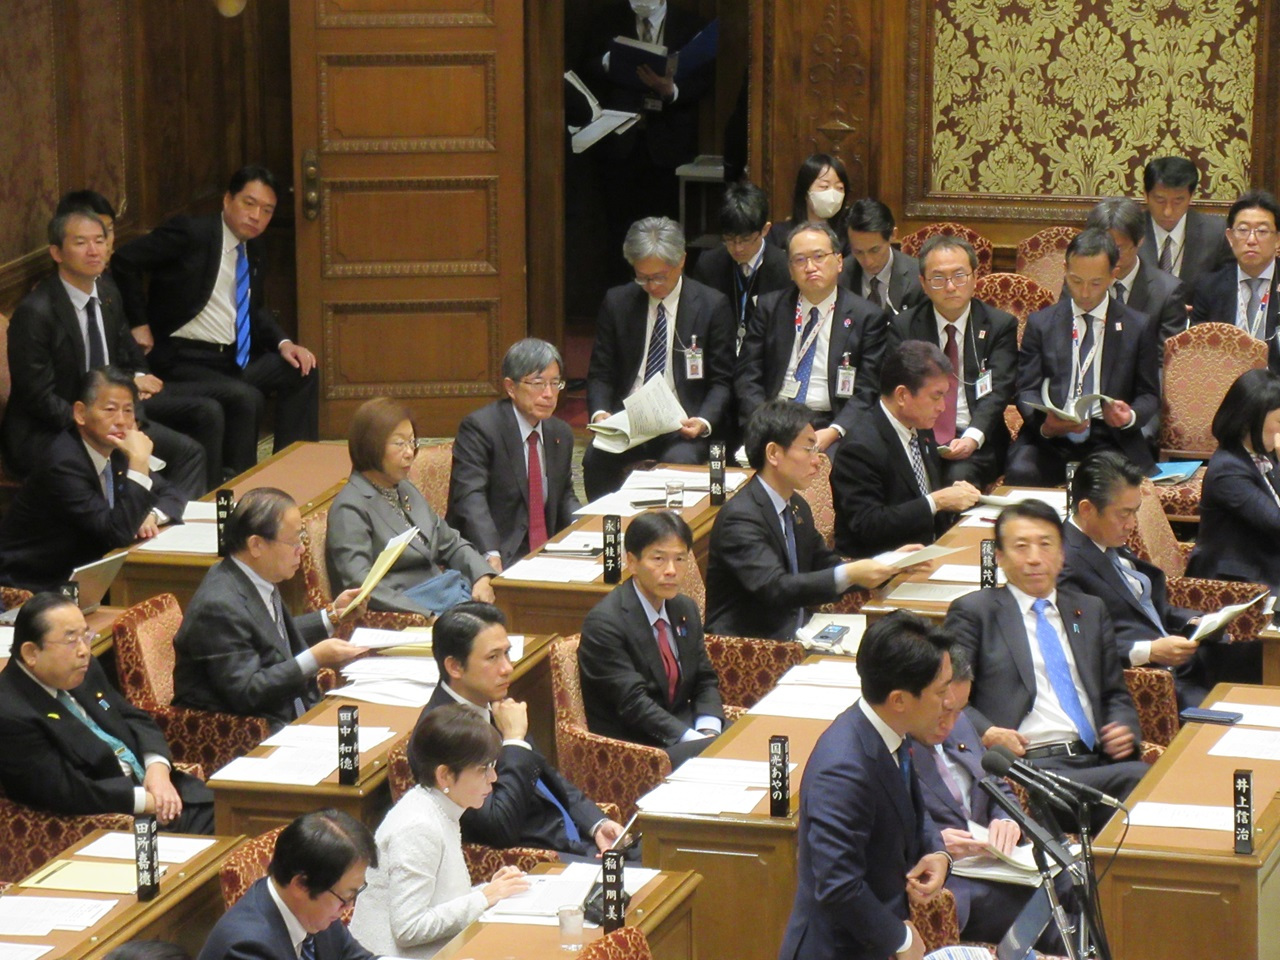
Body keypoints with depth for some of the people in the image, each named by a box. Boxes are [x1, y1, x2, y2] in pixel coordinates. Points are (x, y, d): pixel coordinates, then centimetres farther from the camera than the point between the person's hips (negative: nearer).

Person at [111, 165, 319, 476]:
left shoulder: (252, 247, 14)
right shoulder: (190, 232, -11)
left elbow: (255, 310, 22)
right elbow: (124, 260, -13)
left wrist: (283, 343, 2)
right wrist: (139, 324, -13)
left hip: (236, 358, 8)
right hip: (185, 362, -8)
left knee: (301, 373, -3)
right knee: (246, 398, -29)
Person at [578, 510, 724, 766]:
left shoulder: (686, 610, 11)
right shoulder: (603, 623, -15)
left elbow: (705, 681, 13)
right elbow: (633, 702, -20)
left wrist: (708, 731, -8)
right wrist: (694, 740, -27)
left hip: (685, 727, 8)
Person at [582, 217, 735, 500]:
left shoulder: (713, 306, 1)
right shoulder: (617, 302, 8)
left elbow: (722, 381, 3)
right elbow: (600, 373, 11)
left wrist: (704, 422, -17)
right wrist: (599, 412, -11)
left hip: (682, 425, -2)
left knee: (679, 464, -34)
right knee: (596, 458, -29)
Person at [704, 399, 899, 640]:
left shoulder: (797, 507, 13)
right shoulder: (740, 517, -16)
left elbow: (825, 565, 20)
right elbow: (775, 589, -26)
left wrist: (890, 563, 5)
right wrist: (849, 575, -32)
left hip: (795, 634, 9)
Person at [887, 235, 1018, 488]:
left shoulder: (1001, 325, 7)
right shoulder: (904, 326, 12)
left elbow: (998, 391, -5)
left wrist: (972, 438, -25)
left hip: (974, 442, -1)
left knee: (960, 476, -34)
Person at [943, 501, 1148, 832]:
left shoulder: (1090, 610, 27)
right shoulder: (973, 612, 12)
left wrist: (1124, 729, 5)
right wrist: (986, 733, -14)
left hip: (1095, 760, 5)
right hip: (1029, 765, -5)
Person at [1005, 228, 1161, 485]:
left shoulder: (1138, 327, 10)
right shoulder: (1040, 323, 12)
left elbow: (1149, 395, 13)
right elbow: (1027, 390, 8)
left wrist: (1130, 416, -11)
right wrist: (1044, 424, -15)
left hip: (1109, 440, -1)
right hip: (1048, 438, 1)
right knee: (1020, 473, -33)